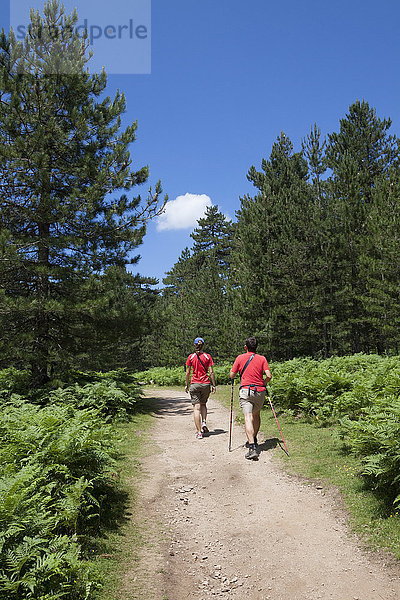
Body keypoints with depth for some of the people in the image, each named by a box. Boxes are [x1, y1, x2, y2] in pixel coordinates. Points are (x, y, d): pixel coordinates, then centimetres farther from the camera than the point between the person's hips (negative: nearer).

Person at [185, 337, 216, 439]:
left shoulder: (190, 357, -1)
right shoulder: (208, 356, 0)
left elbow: (188, 373, 1)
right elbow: (211, 372, -2)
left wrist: (187, 385, 10)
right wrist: (213, 385, 5)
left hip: (194, 384, -2)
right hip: (206, 384, 2)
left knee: (196, 407, 0)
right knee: (203, 404, 23)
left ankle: (199, 432, -4)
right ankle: (204, 423, 4)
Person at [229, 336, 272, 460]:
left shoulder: (240, 358, 2)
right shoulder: (262, 359, 5)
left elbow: (232, 375, 5)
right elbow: (269, 376, -4)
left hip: (245, 390, -3)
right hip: (260, 391, 3)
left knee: (248, 417, -13)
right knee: (256, 415, 24)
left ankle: (252, 448, -26)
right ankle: (253, 440, 37)